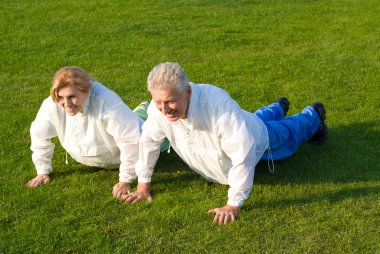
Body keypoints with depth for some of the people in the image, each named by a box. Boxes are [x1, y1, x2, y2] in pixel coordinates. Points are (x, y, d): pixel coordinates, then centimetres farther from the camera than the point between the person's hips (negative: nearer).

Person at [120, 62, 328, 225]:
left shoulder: (218, 105, -53)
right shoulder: (158, 108, -36)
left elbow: (243, 156, -48)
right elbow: (149, 140, -17)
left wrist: (233, 205, -43)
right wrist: (143, 184, -12)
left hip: (255, 138, -5)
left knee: (287, 135, 30)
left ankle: (312, 116, 63)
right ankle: (278, 108, 74)